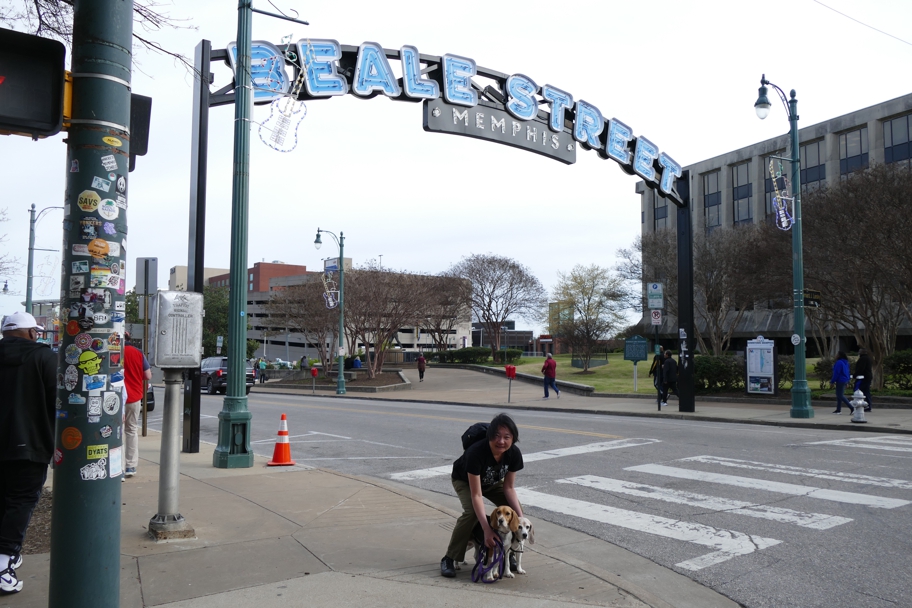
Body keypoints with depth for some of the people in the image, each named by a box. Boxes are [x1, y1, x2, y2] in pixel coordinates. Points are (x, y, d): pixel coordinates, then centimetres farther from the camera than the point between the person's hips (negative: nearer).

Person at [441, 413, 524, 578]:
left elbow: (509, 487, -16)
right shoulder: (476, 452, -43)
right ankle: (449, 558, -16)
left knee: (515, 510, -13)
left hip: (492, 482, 5)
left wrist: (520, 517, -27)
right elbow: (476, 495, -40)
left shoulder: (514, 454, -29)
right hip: (464, 480, -5)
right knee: (471, 511, -30)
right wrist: (487, 529, -45)